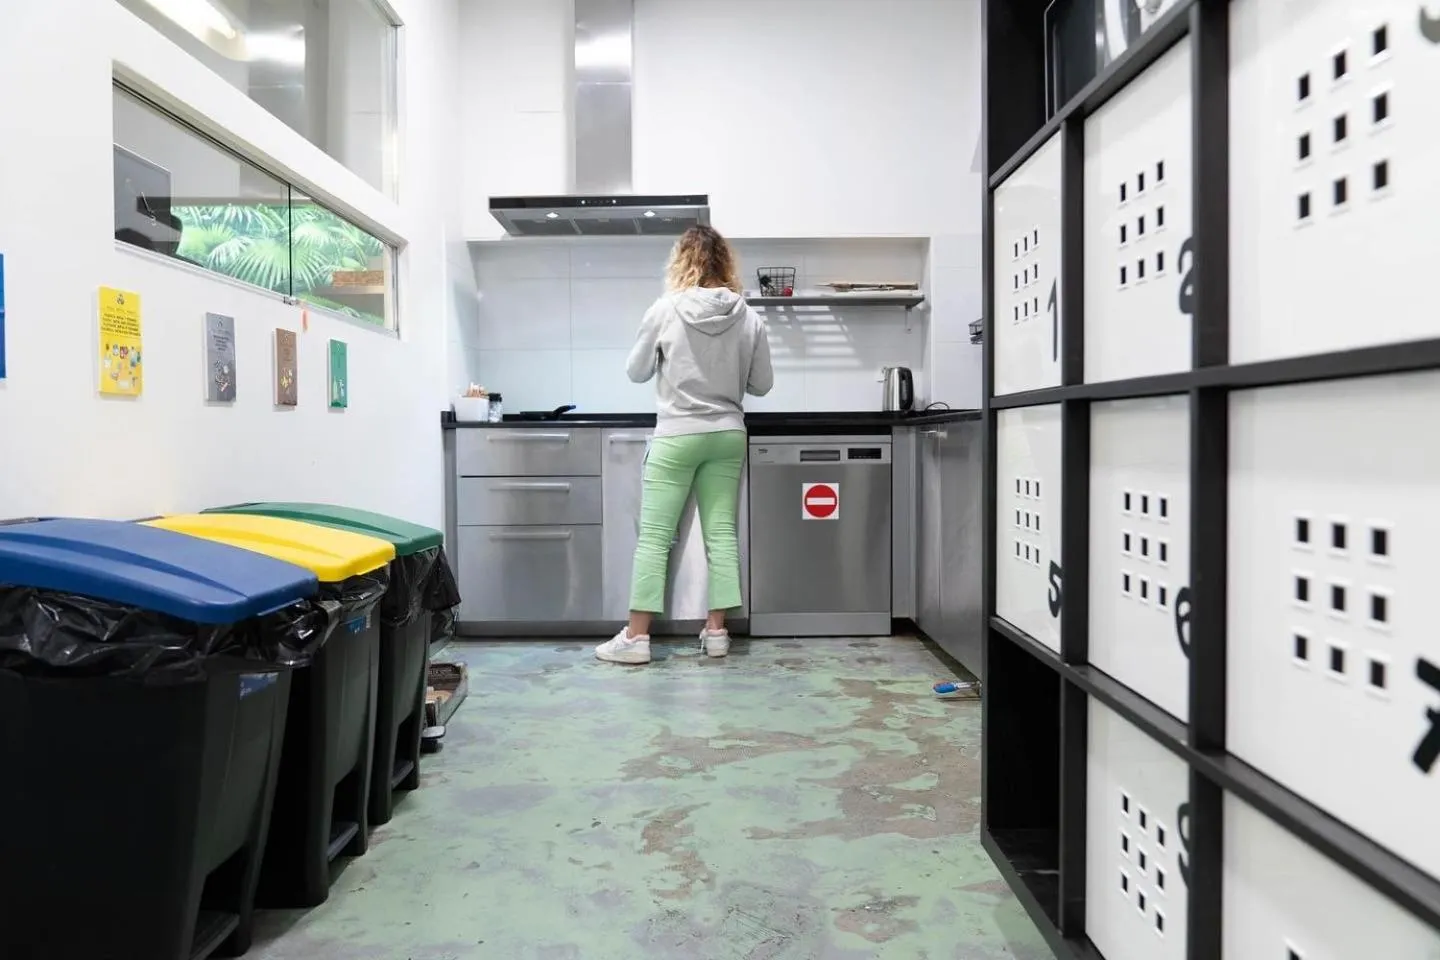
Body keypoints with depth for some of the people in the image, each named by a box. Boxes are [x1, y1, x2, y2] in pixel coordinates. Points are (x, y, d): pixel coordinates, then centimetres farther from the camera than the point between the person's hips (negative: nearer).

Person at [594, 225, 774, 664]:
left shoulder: (666, 310, -8)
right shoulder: (749, 317, -2)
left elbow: (636, 371, 3)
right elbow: (762, 384, 6)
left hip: (676, 436, -3)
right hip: (727, 436, 3)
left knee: (654, 537, 1)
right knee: (721, 534, 7)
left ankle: (636, 636, 4)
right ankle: (716, 631, 12)